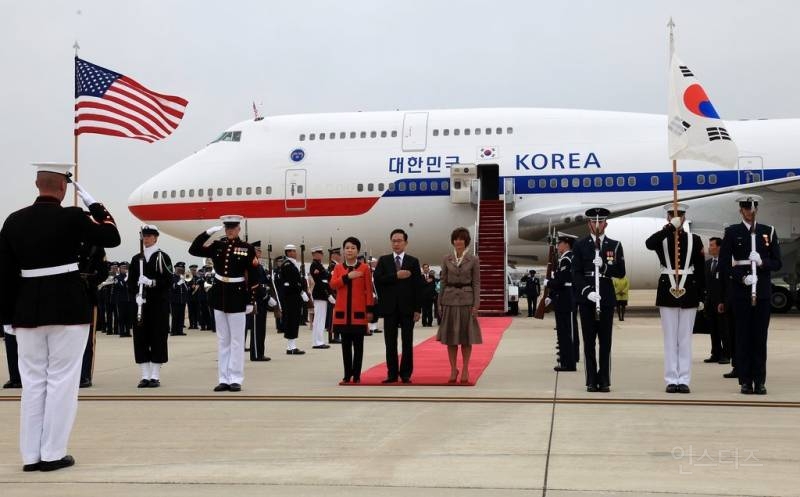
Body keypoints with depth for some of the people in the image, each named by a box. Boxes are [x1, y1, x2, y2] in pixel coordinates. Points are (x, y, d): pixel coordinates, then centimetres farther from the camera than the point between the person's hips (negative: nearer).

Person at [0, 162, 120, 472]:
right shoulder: (72, 217, -9)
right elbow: (112, 237, 2)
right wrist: (95, 206, 8)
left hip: (27, 310, 4)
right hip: (69, 309, -4)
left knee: (32, 382, 10)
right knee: (61, 380, 3)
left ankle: (31, 455, 14)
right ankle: (53, 454, 5)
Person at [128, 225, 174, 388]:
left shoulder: (162, 257, -1)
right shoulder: (136, 259, 11)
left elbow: (169, 280, -6)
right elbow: (130, 282, 9)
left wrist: (152, 282, -21)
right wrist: (137, 295, -8)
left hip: (159, 303, -4)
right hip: (141, 304, 4)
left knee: (158, 337, -3)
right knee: (140, 337, 3)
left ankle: (155, 376, 3)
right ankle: (145, 376, 10)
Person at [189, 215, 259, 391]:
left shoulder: (247, 249, -5)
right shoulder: (217, 246, 6)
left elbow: (253, 277, -5)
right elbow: (193, 250, 0)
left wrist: (250, 301, -8)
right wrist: (209, 232, -8)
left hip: (237, 297, -4)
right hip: (219, 296, 4)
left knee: (236, 340, 1)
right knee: (222, 340, 9)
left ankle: (236, 379, 6)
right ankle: (224, 379, 13)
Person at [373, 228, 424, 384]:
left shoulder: (413, 262, 5)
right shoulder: (383, 260, 7)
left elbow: (418, 286, 1)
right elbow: (378, 279, -7)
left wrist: (418, 309, -5)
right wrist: (396, 276, -16)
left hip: (407, 308, -1)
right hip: (390, 307, 1)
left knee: (407, 343, 3)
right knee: (390, 343, 4)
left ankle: (406, 374, 9)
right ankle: (392, 374, 10)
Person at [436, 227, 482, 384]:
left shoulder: (473, 260, 0)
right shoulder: (446, 259, 6)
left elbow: (476, 283, -1)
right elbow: (443, 281, 8)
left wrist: (476, 304, -8)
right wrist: (440, 303, 4)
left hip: (466, 300, -2)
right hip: (450, 299, 2)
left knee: (466, 337, 2)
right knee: (450, 337, 3)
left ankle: (465, 370, 10)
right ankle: (453, 370, 12)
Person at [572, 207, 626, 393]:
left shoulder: (615, 245, 9)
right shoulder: (580, 245, 6)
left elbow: (621, 272, 3)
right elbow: (576, 273, -1)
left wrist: (604, 266, -14)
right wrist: (587, 292, -14)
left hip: (607, 298, 1)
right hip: (586, 298, -1)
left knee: (605, 341, 1)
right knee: (589, 341, 1)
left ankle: (604, 381, 6)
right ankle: (591, 381, 6)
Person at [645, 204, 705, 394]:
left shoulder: (694, 239, 6)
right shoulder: (661, 238, 4)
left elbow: (701, 270, 6)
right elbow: (649, 243, -22)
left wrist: (701, 297, 2)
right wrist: (670, 227, -26)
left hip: (689, 292, 1)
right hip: (667, 291, 0)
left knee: (685, 338, 3)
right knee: (670, 338, 3)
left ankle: (684, 380, 8)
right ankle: (671, 380, 7)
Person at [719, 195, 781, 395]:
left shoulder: (769, 231, 9)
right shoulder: (732, 232, 3)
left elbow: (777, 262, 8)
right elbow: (724, 264, -1)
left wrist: (762, 262, -12)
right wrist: (742, 278, -15)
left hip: (763, 290, 2)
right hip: (741, 291, -2)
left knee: (760, 336, 3)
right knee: (743, 335, 1)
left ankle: (760, 381, 7)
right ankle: (745, 381, 6)